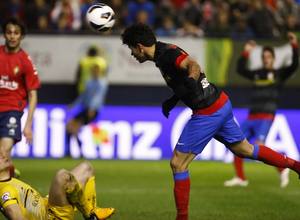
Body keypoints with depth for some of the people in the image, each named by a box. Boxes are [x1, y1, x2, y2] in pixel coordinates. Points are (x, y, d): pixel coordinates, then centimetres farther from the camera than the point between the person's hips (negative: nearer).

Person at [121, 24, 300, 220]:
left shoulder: (167, 53, -17)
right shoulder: (162, 53, 12)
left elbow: (193, 66, -35)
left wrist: (190, 82, -50)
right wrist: (173, 100, 16)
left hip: (208, 112, -10)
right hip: (221, 104, 10)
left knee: (178, 163, -5)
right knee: (244, 149, 25)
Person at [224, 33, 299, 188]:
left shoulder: (279, 73, 3)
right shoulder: (257, 74, 16)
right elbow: (240, 69, 18)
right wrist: (246, 53, 12)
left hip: (266, 117, -6)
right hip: (251, 117, 6)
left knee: (259, 146, -24)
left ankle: (282, 169, -8)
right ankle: (240, 178, 14)